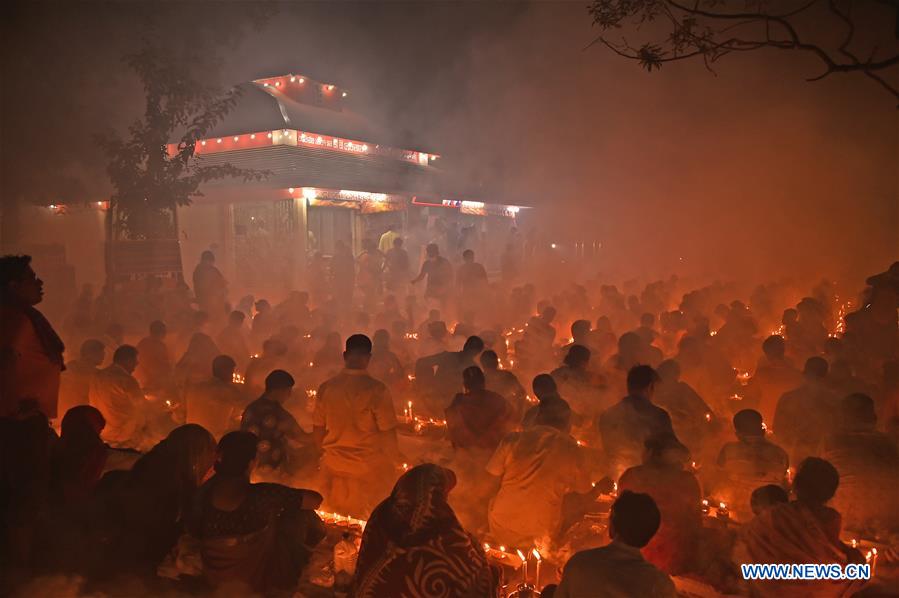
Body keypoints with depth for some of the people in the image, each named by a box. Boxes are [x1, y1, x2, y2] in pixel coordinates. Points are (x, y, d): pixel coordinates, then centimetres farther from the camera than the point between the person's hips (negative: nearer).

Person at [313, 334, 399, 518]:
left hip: (333, 467, 3)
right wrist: (393, 461, 2)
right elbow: (388, 432, -14)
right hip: (368, 468, -3)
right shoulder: (376, 389, -16)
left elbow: (318, 428, 2)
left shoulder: (326, 387, -6)